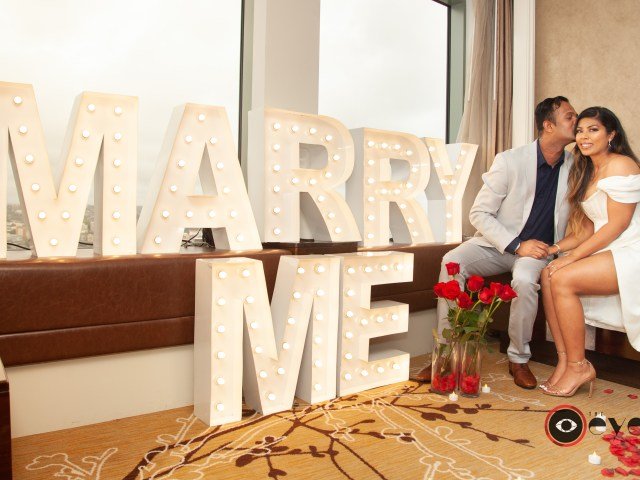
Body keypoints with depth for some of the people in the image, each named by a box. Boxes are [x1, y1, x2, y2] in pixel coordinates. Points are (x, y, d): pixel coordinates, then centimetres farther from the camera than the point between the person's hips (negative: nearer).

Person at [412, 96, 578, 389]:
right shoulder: (510, 161, -10)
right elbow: (479, 214, -10)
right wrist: (516, 245, -20)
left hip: (538, 249, 1)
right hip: (497, 243, 0)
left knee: (524, 280, -35)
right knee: (452, 262, -29)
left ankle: (519, 359, -13)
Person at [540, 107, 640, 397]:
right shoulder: (587, 172, 18)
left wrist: (573, 256, -17)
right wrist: (558, 248, 2)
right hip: (607, 252, 9)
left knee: (563, 279, -25)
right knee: (548, 274, -12)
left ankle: (578, 367, -11)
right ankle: (564, 360, -11)